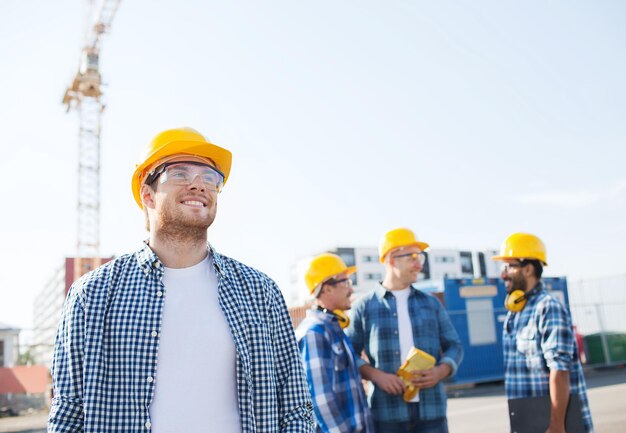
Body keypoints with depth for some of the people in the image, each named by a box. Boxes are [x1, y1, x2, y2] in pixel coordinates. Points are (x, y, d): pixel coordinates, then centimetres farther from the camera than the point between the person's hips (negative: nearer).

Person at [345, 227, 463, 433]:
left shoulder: (431, 303, 11)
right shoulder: (364, 307, 3)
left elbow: (454, 345, 13)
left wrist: (441, 370, -7)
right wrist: (375, 375, -14)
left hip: (431, 409, 3)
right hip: (387, 411, -2)